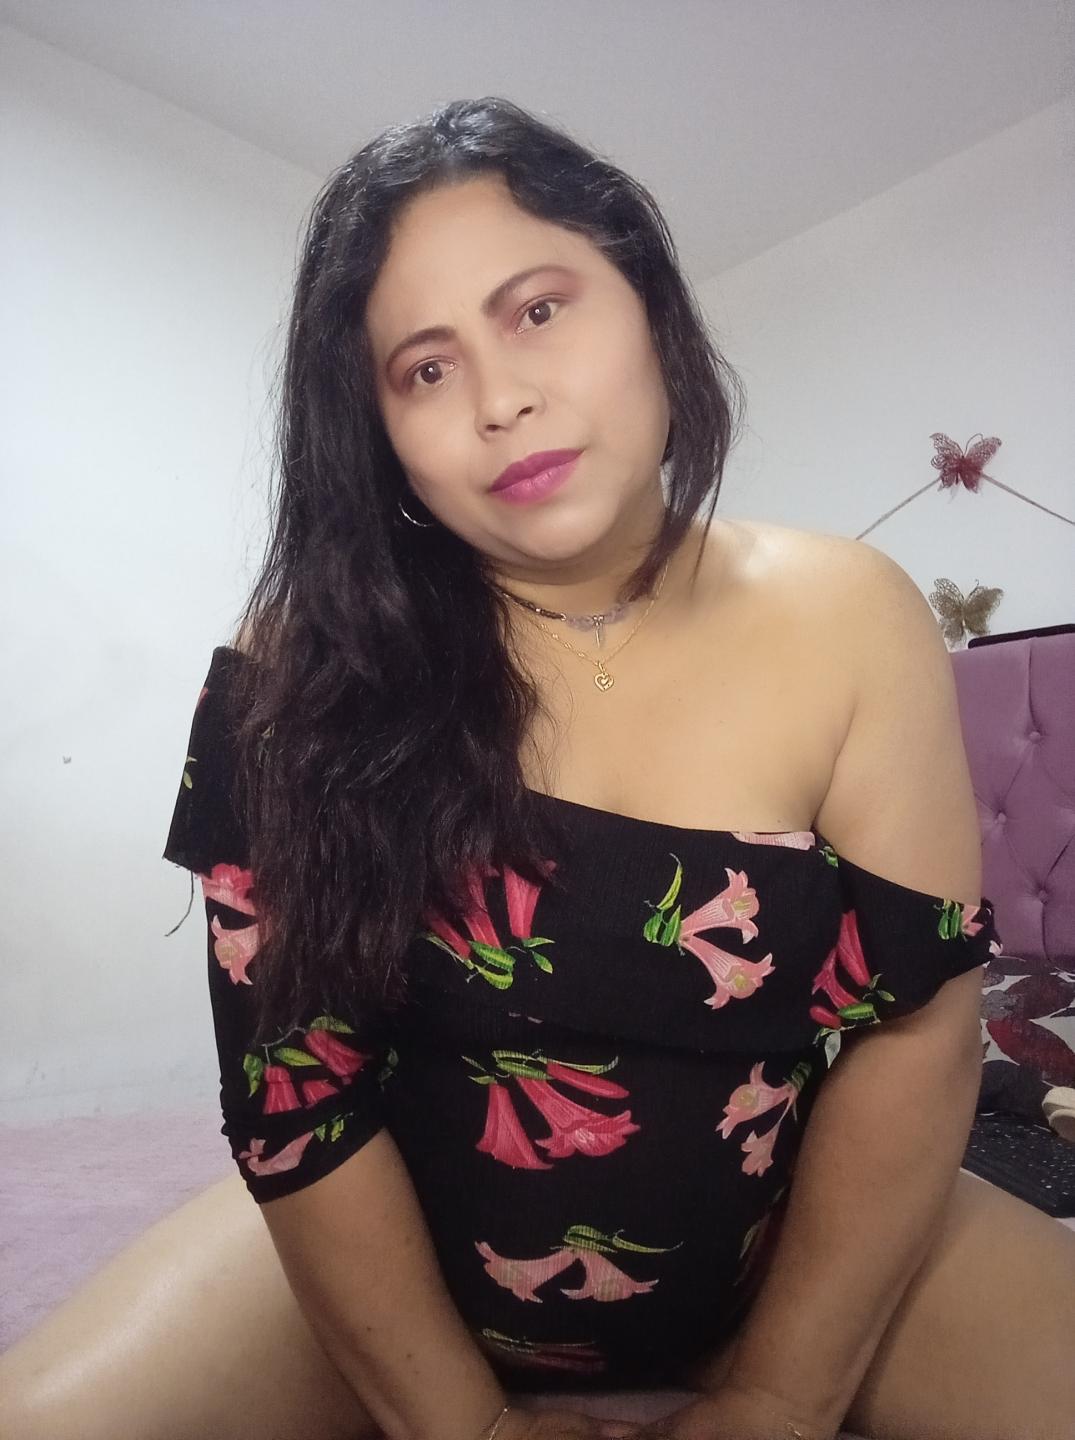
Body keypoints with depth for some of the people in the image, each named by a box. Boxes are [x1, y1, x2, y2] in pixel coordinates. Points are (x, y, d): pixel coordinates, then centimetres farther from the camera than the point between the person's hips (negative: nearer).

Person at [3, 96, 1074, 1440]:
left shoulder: (845, 622, -14)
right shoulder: (306, 668, -16)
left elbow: (913, 1021, -11)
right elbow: (293, 1074, -13)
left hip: (791, 1242, 1)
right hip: (390, 1252, 1)